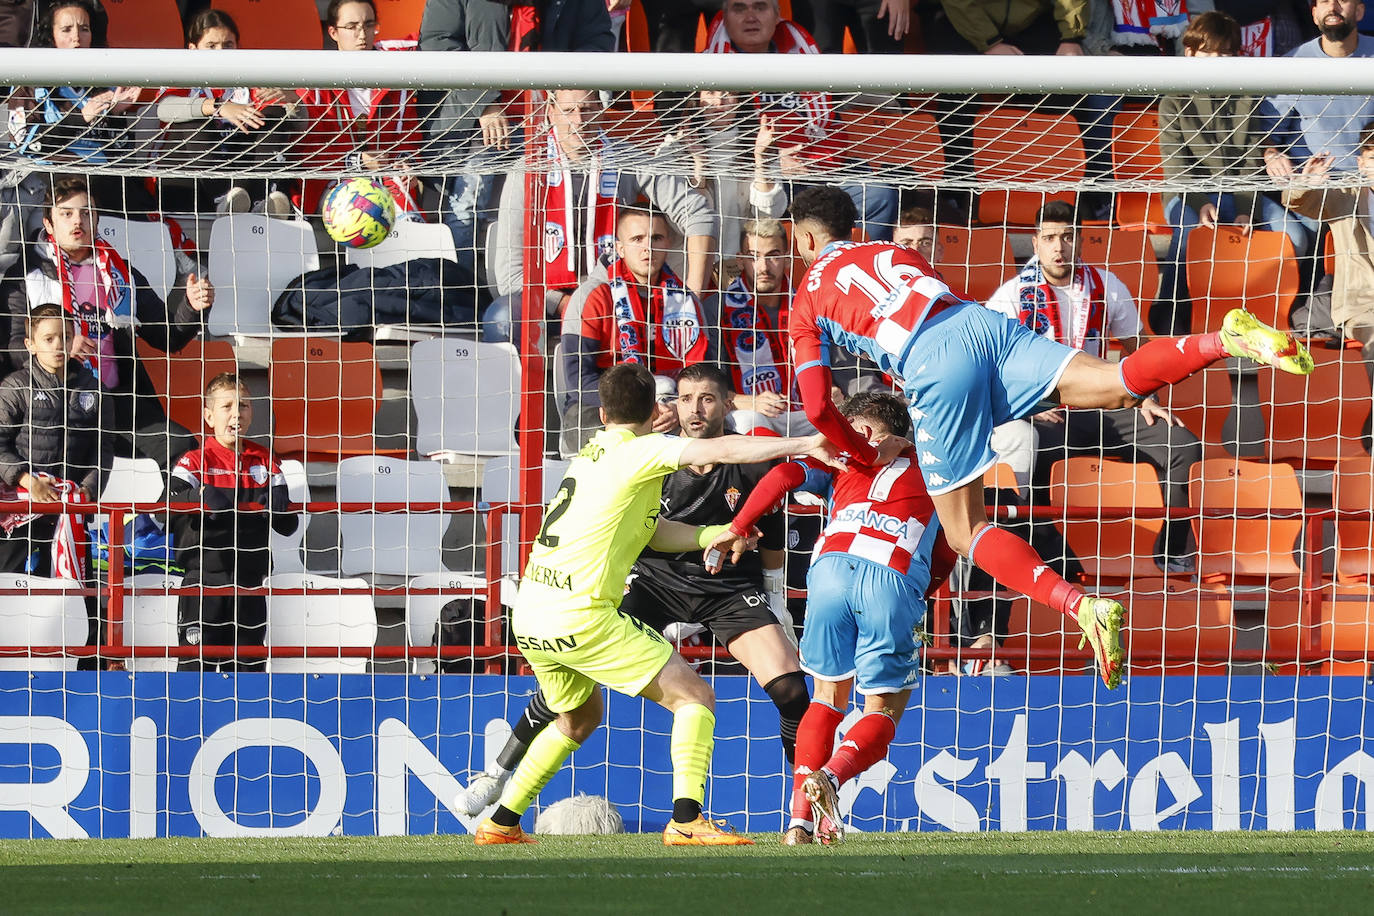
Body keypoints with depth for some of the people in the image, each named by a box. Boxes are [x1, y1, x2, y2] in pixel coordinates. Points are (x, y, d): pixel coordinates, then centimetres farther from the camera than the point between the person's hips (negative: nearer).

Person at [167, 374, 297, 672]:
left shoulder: (266, 464, 10)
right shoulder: (194, 462, -1)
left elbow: (288, 525, 5)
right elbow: (170, 507, -17)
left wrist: (279, 506, -17)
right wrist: (200, 496, -36)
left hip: (249, 585, 4)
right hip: (203, 579, -4)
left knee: (249, 664, 8)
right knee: (197, 659, -7)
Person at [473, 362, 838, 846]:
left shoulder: (592, 454, 20)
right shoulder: (638, 451, -5)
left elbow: (650, 531, 24)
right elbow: (724, 451, -14)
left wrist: (714, 534, 15)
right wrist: (806, 444, -11)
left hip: (528, 618, 9)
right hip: (580, 616, -9)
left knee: (581, 715, 32)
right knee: (694, 696, -4)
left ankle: (500, 823, 31)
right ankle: (686, 820, -19)